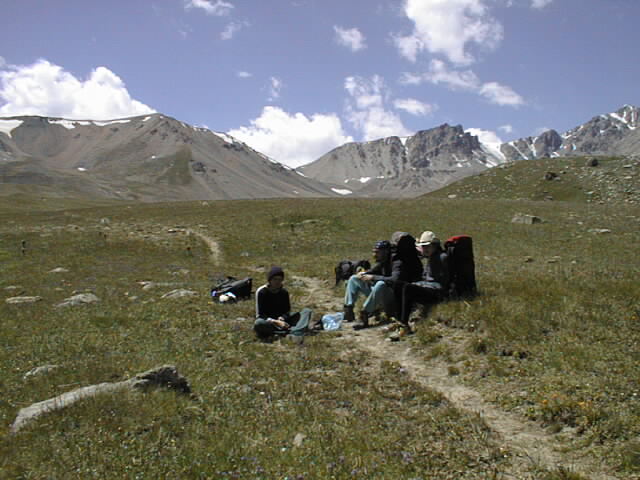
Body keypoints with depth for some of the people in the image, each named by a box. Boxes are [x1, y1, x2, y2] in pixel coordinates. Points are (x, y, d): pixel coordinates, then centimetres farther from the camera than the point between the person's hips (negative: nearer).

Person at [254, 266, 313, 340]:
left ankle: (294, 333, -43)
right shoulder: (261, 291, -10)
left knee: (307, 311, -14)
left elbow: (287, 311, 5)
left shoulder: (284, 292, 3)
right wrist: (275, 322, -27)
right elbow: (260, 314, -13)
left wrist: (281, 319, -19)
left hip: (282, 320, 4)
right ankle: (290, 330, -39)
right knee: (258, 323, -40)